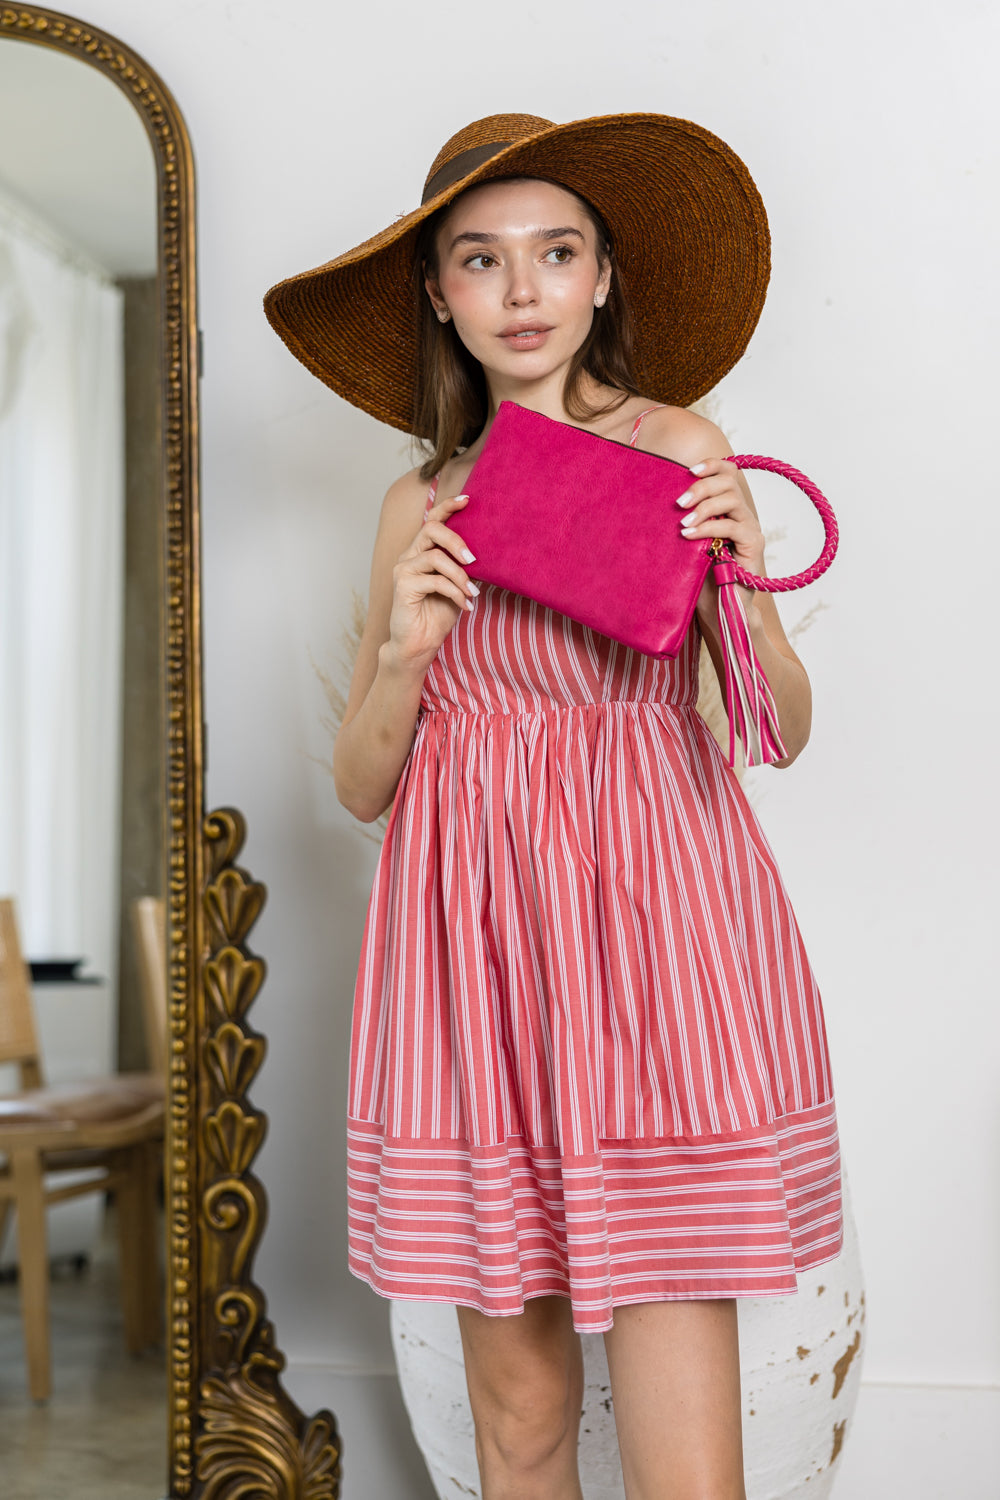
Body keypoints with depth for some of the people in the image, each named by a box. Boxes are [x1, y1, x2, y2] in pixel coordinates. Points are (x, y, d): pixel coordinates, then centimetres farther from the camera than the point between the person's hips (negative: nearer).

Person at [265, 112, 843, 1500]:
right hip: (476, 930, 3)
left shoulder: (678, 446, 4)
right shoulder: (421, 504, 12)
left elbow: (782, 731, 4)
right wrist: (406, 650, -6)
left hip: (652, 915, -3)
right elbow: (361, 785, 12)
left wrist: (739, 582, -14)